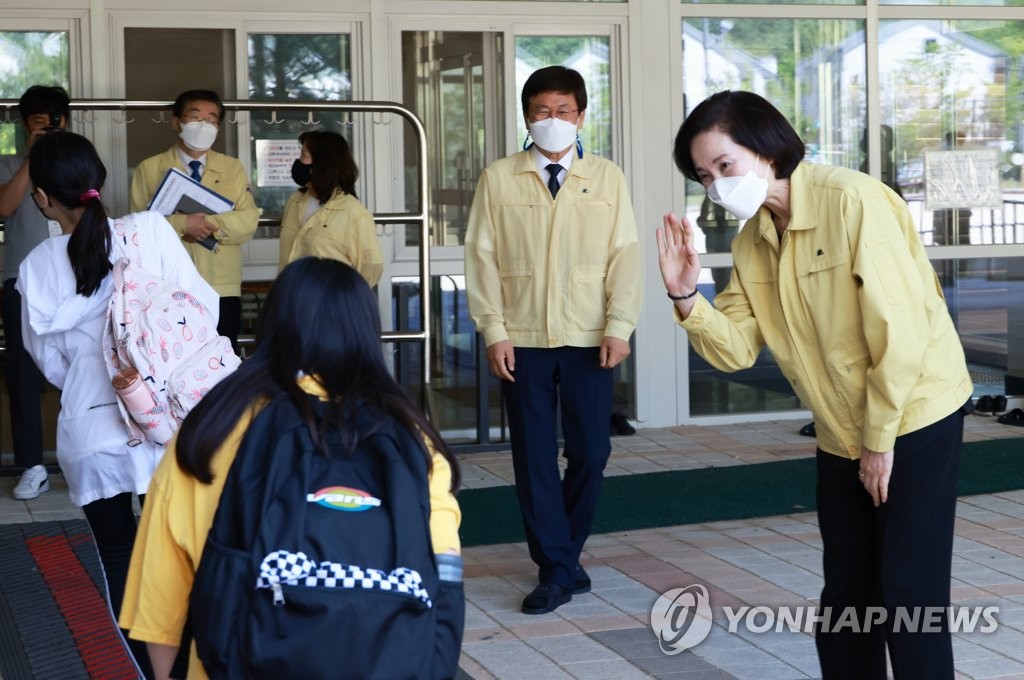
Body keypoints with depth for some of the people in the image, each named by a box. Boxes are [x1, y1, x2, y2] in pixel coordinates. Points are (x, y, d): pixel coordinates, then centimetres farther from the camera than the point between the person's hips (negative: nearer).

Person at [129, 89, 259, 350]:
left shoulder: (233, 168, 11)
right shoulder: (149, 169, 5)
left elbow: (249, 221, -1)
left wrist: (208, 223, -16)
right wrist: (182, 224, -20)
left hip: (222, 291, 2)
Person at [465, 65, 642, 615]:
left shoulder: (607, 178, 4)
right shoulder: (498, 178, 3)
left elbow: (624, 255, 1)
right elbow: (482, 257, 1)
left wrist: (618, 327, -8)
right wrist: (493, 331, -6)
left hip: (588, 340, 0)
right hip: (522, 341, 0)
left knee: (590, 452, 3)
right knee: (534, 457, 2)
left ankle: (563, 552, 24)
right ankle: (557, 569, 11)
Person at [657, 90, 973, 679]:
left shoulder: (851, 201, -20)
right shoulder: (751, 242, 2)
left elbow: (899, 331, -22)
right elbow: (736, 348, -1)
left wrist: (881, 437, -15)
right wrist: (687, 298, -19)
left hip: (915, 418, -7)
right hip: (843, 435, 7)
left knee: (909, 593, -5)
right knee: (847, 594, 13)